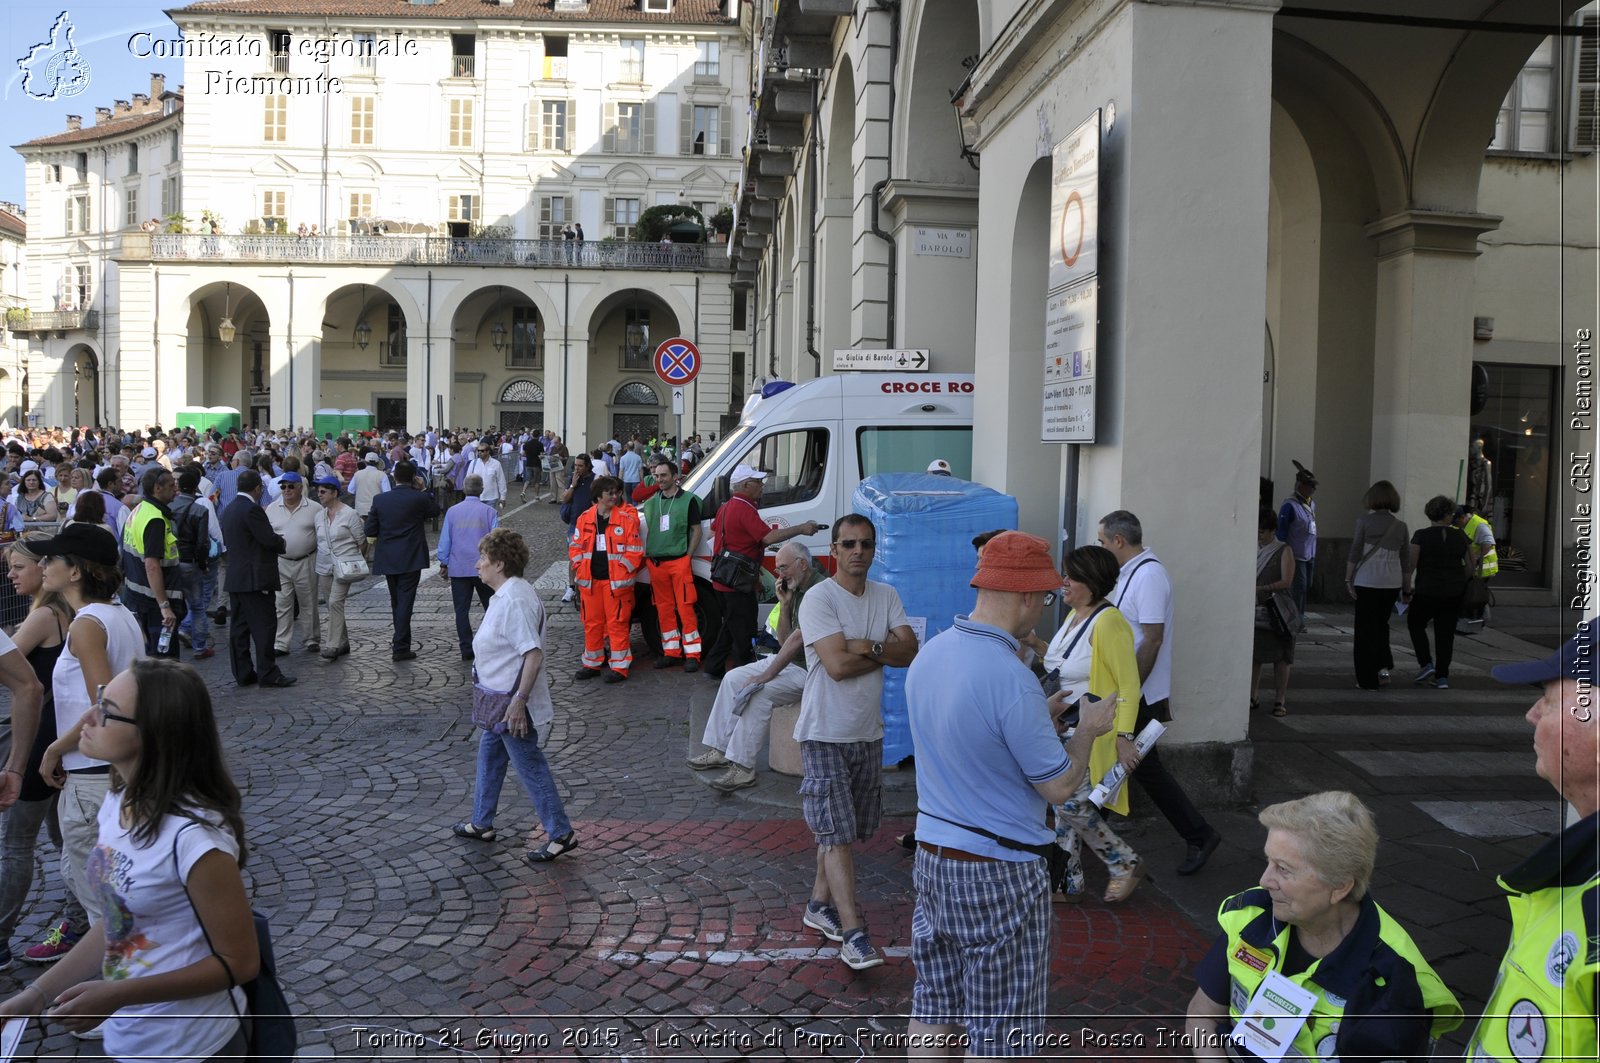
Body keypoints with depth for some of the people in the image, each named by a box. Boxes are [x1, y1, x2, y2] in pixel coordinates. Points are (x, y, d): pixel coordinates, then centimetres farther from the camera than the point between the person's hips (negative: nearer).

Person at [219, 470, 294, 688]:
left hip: (235, 578, 9)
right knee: (264, 626, -5)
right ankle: (268, 674, -4)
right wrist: (282, 542, 3)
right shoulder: (252, 509, -16)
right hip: (255, 578, -9)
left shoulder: (229, 509, 13)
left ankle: (242, 673, 13)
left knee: (239, 627, 9)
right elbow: (270, 539, -19)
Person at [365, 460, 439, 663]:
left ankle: (402, 642, 29)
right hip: (410, 560, -3)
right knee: (405, 602, -2)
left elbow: (370, 530, -1)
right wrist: (424, 489, 8)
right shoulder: (419, 498, -12)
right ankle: (401, 647, -5)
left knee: (397, 602, 17)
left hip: (388, 559, 4)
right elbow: (435, 511, 8)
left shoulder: (380, 499, -4)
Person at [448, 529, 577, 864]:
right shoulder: (504, 595, 10)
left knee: (531, 767, -2)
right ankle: (482, 824, 38)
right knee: (488, 759, 22)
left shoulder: (515, 600, -24)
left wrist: (519, 701, -29)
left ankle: (561, 834, 7)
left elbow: (533, 654, -29)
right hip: (499, 701, 11)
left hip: (512, 706, -11)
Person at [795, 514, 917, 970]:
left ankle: (820, 904, 33)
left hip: (869, 733, 7)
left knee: (845, 829, 16)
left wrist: (865, 647, -20)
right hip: (826, 734, -6)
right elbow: (837, 664, -24)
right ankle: (852, 934, -6)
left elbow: (911, 651, -6)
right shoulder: (818, 599, -15)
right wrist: (885, 651, -11)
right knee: (838, 834, -7)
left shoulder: (886, 597, 6)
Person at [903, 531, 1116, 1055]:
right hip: (999, 873, -8)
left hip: (933, 856, 8)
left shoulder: (929, 654, 1)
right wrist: (1087, 731, 2)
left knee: (933, 1008, 18)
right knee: (999, 1032, 7)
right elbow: (1059, 785, -16)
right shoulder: (1011, 680, -25)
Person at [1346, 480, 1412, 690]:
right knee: (1381, 624, 22)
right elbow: (1405, 560, 9)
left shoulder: (1364, 520, -5)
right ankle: (1383, 664, 8)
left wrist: (1348, 579, -2)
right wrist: (1407, 590, 16)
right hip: (1392, 583, 3)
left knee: (1365, 628, 5)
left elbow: (1355, 552, -8)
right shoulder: (1400, 526, 5)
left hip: (1366, 581, -3)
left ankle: (1367, 679, 7)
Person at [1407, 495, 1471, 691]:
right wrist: (1460, 583, 18)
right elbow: (1470, 566, 4)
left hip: (1426, 592, -3)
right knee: (1446, 633, 9)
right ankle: (1442, 677, 8)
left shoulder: (1421, 535, -9)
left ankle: (1426, 664, 5)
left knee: (1415, 623, 18)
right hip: (1453, 593, 3)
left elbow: (1411, 564, -11)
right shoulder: (1461, 537, 1)